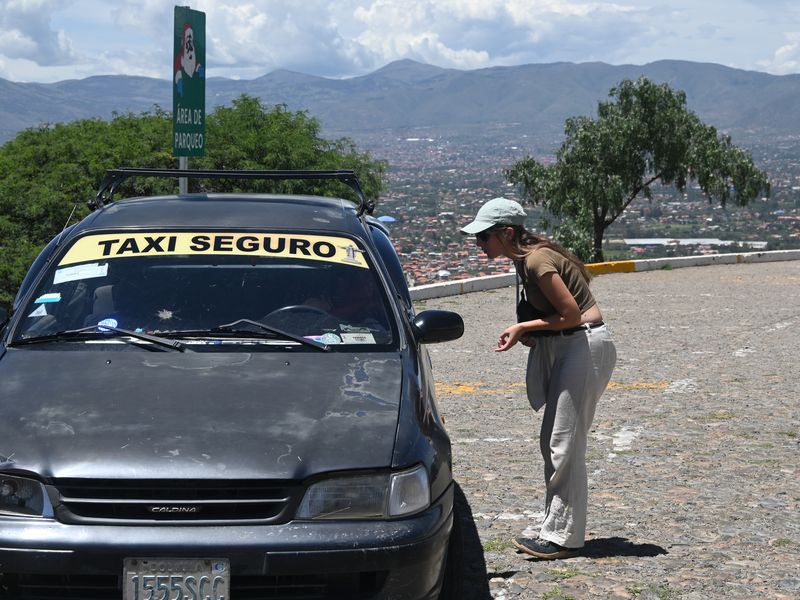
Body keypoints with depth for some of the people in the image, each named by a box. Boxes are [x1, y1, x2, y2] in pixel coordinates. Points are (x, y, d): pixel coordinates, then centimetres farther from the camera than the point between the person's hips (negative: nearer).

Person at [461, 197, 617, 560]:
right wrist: (528, 333, 0)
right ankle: (558, 530, 21)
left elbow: (571, 313, -20)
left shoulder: (537, 261, -20)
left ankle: (561, 537, 1)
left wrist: (522, 329, -14)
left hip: (585, 346, -10)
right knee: (552, 443, 13)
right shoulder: (525, 258, 10)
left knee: (564, 445, -6)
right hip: (565, 347, 10)